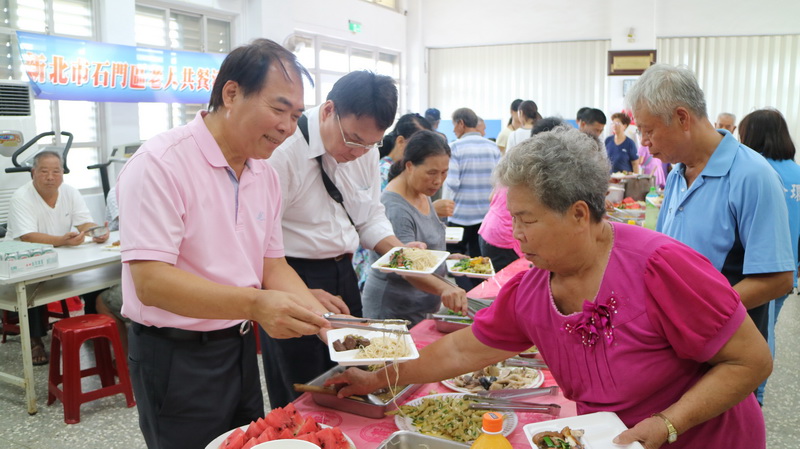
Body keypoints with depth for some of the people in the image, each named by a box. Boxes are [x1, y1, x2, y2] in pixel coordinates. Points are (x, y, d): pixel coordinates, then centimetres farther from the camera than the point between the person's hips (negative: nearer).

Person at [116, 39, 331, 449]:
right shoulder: (160, 164, -20)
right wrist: (254, 304, -37)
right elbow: (150, 281, -26)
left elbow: (273, 264, 7)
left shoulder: (265, 174, 4)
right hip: (176, 357, -7)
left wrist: (323, 320, -8)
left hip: (241, 347, 7)